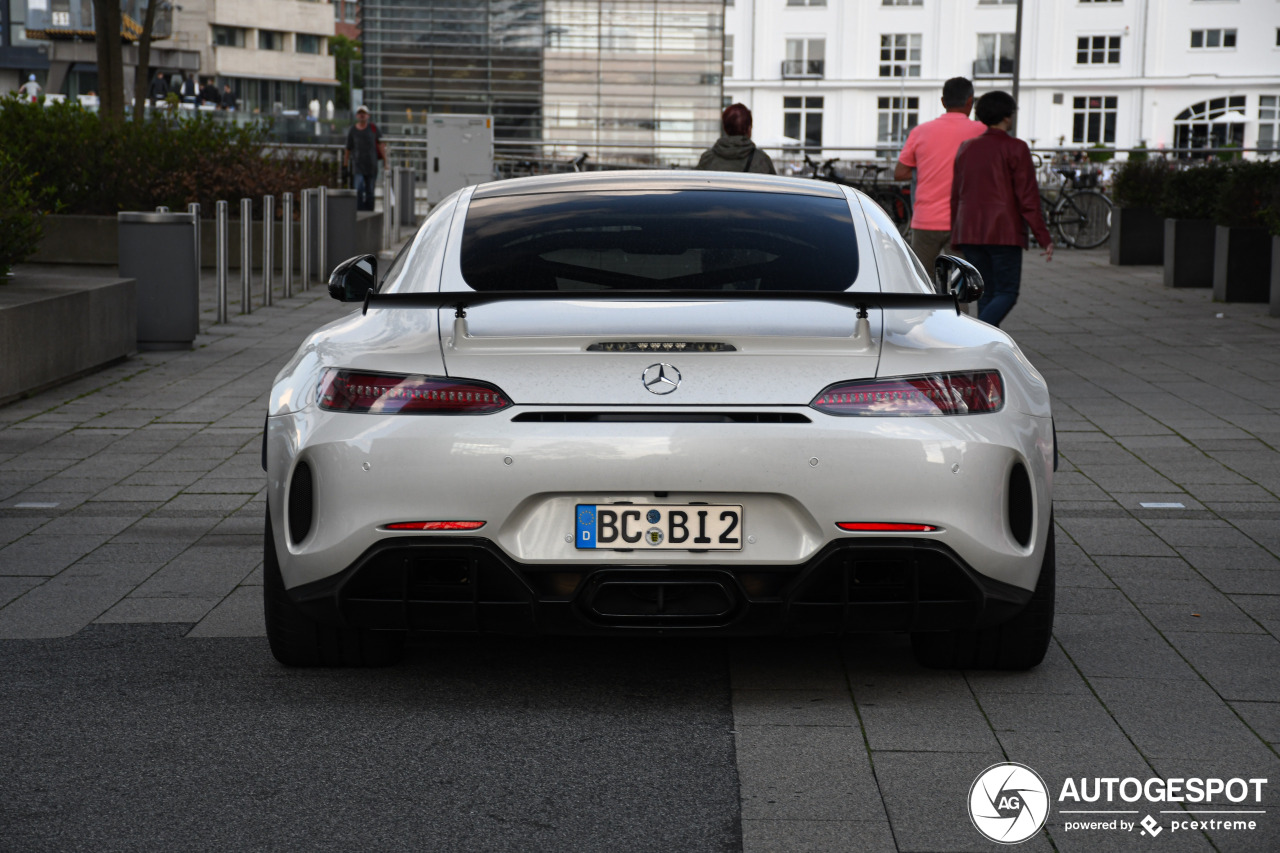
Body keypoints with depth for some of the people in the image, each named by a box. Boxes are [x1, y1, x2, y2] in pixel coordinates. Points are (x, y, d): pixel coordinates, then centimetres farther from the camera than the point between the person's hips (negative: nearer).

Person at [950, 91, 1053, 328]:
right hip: (1004, 233, -6)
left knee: (987, 294, 12)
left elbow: (956, 196, 14)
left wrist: (957, 239, 21)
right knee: (1007, 294, -1)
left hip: (970, 233, 6)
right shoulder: (1016, 149, -7)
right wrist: (1044, 239, -6)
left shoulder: (966, 148, 11)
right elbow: (1027, 198, -10)